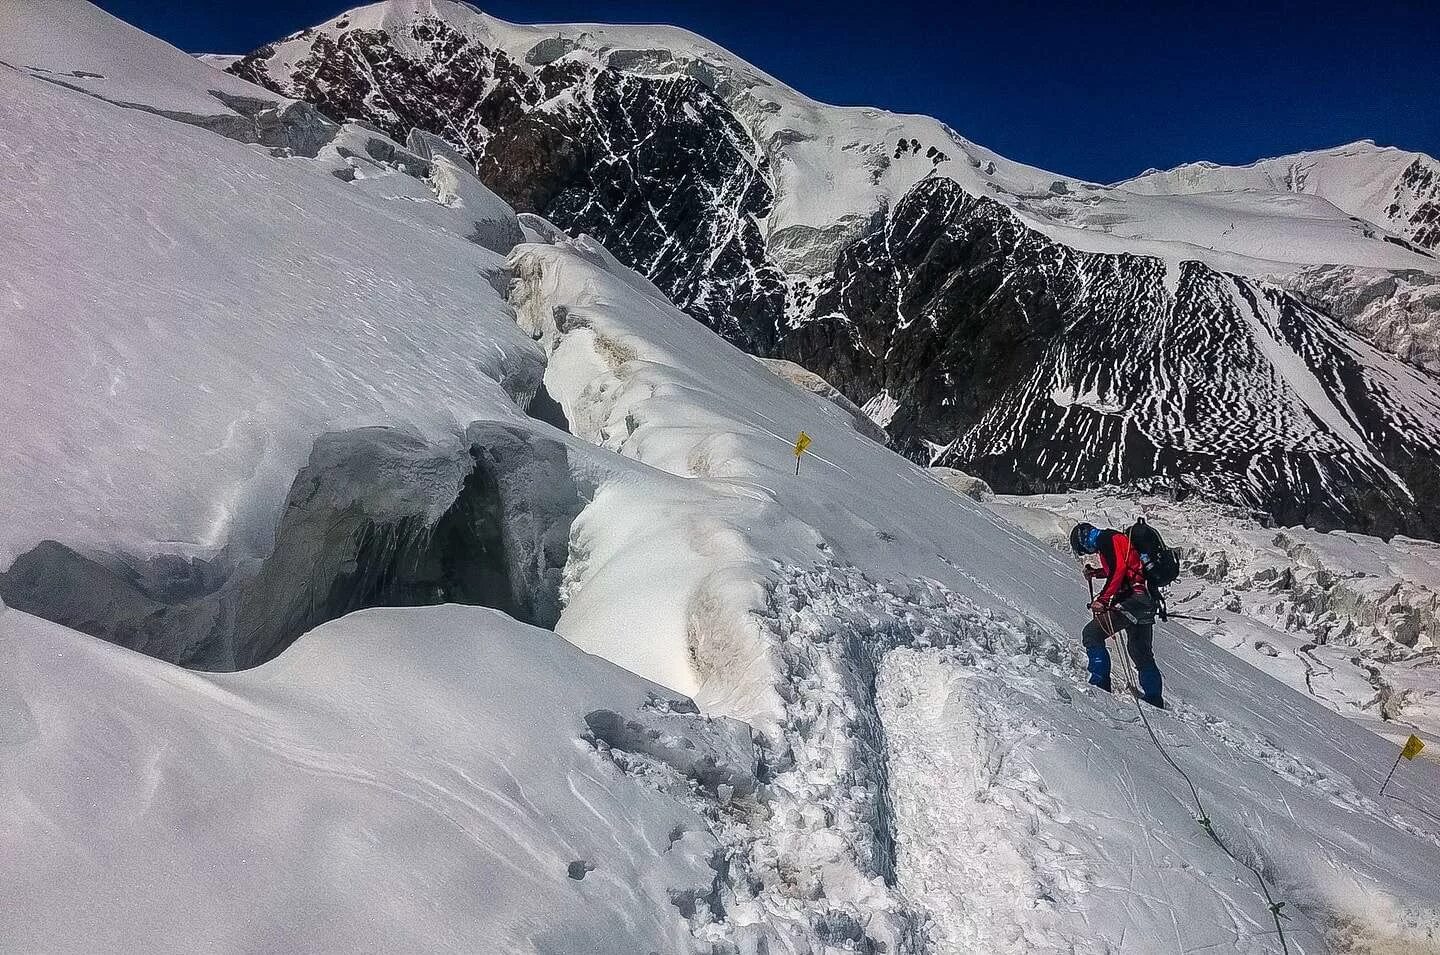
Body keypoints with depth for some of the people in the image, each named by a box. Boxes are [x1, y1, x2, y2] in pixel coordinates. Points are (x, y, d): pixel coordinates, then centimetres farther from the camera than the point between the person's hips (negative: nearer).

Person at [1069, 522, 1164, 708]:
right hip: (1146, 601, 10)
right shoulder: (1114, 539, 23)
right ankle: (1154, 699, 24)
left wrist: (1102, 599, -23)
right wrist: (1096, 572, 27)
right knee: (1141, 653, 18)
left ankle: (1100, 683, -15)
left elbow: (1118, 570, -20)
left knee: (1092, 633, -11)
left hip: (1133, 599, -10)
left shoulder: (1107, 540, -6)